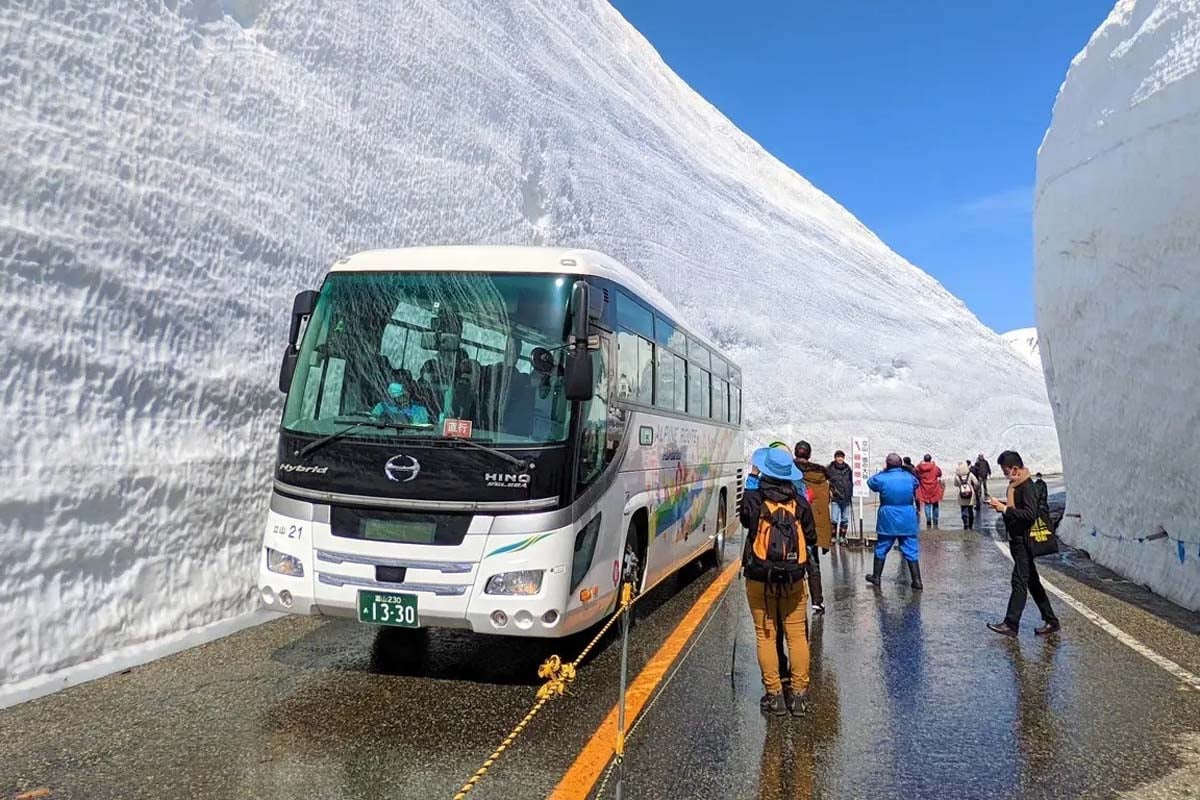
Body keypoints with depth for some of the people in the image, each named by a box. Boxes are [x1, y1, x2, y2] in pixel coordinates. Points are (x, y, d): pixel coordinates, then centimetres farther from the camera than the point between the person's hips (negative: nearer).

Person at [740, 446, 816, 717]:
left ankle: (774, 695, 10)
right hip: (794, 579, 2)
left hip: (759, 579, -1)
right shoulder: (800, 501, -4)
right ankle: (799, 694, 13)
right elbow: (812, 539, 3)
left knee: (766, 636, 7)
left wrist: (752, 479, 17)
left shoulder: (753, 498, -10)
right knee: (797, 635, 10)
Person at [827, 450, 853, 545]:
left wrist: (851, 495, 13)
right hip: (835, 499, -4)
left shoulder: (848, 469, 9)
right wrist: (829, 490, -11)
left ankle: (842, 538, 17)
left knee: (845, 520, 8)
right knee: (834, 520, -7)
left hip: (846, 499, 4)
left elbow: (851, 483, 17)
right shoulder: (830, 469, -3)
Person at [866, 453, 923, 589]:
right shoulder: (909, 477, -2)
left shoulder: (882, 478, -10)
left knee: (881, 549, 12)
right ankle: (917, 581, 1)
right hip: (907, 521, 1)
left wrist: (883, 472, 17)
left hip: (888, 521, -1)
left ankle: (876, 577, 22)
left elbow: (870, 482, 10)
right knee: (911, 551, 4)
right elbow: (917, 483, 20)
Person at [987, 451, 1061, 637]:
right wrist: (1001, 504, 6)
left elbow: (1030, 513, -26)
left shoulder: (1027, 487, -17)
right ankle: (1050, 621, 22)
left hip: (1023, 541, -10)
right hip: (1018, 540, 10)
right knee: (1032, 581, 14)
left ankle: (1011, 624, -4)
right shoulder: (1016, 485, 12)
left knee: (1019, 581, -6)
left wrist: (1005, 509, -23)